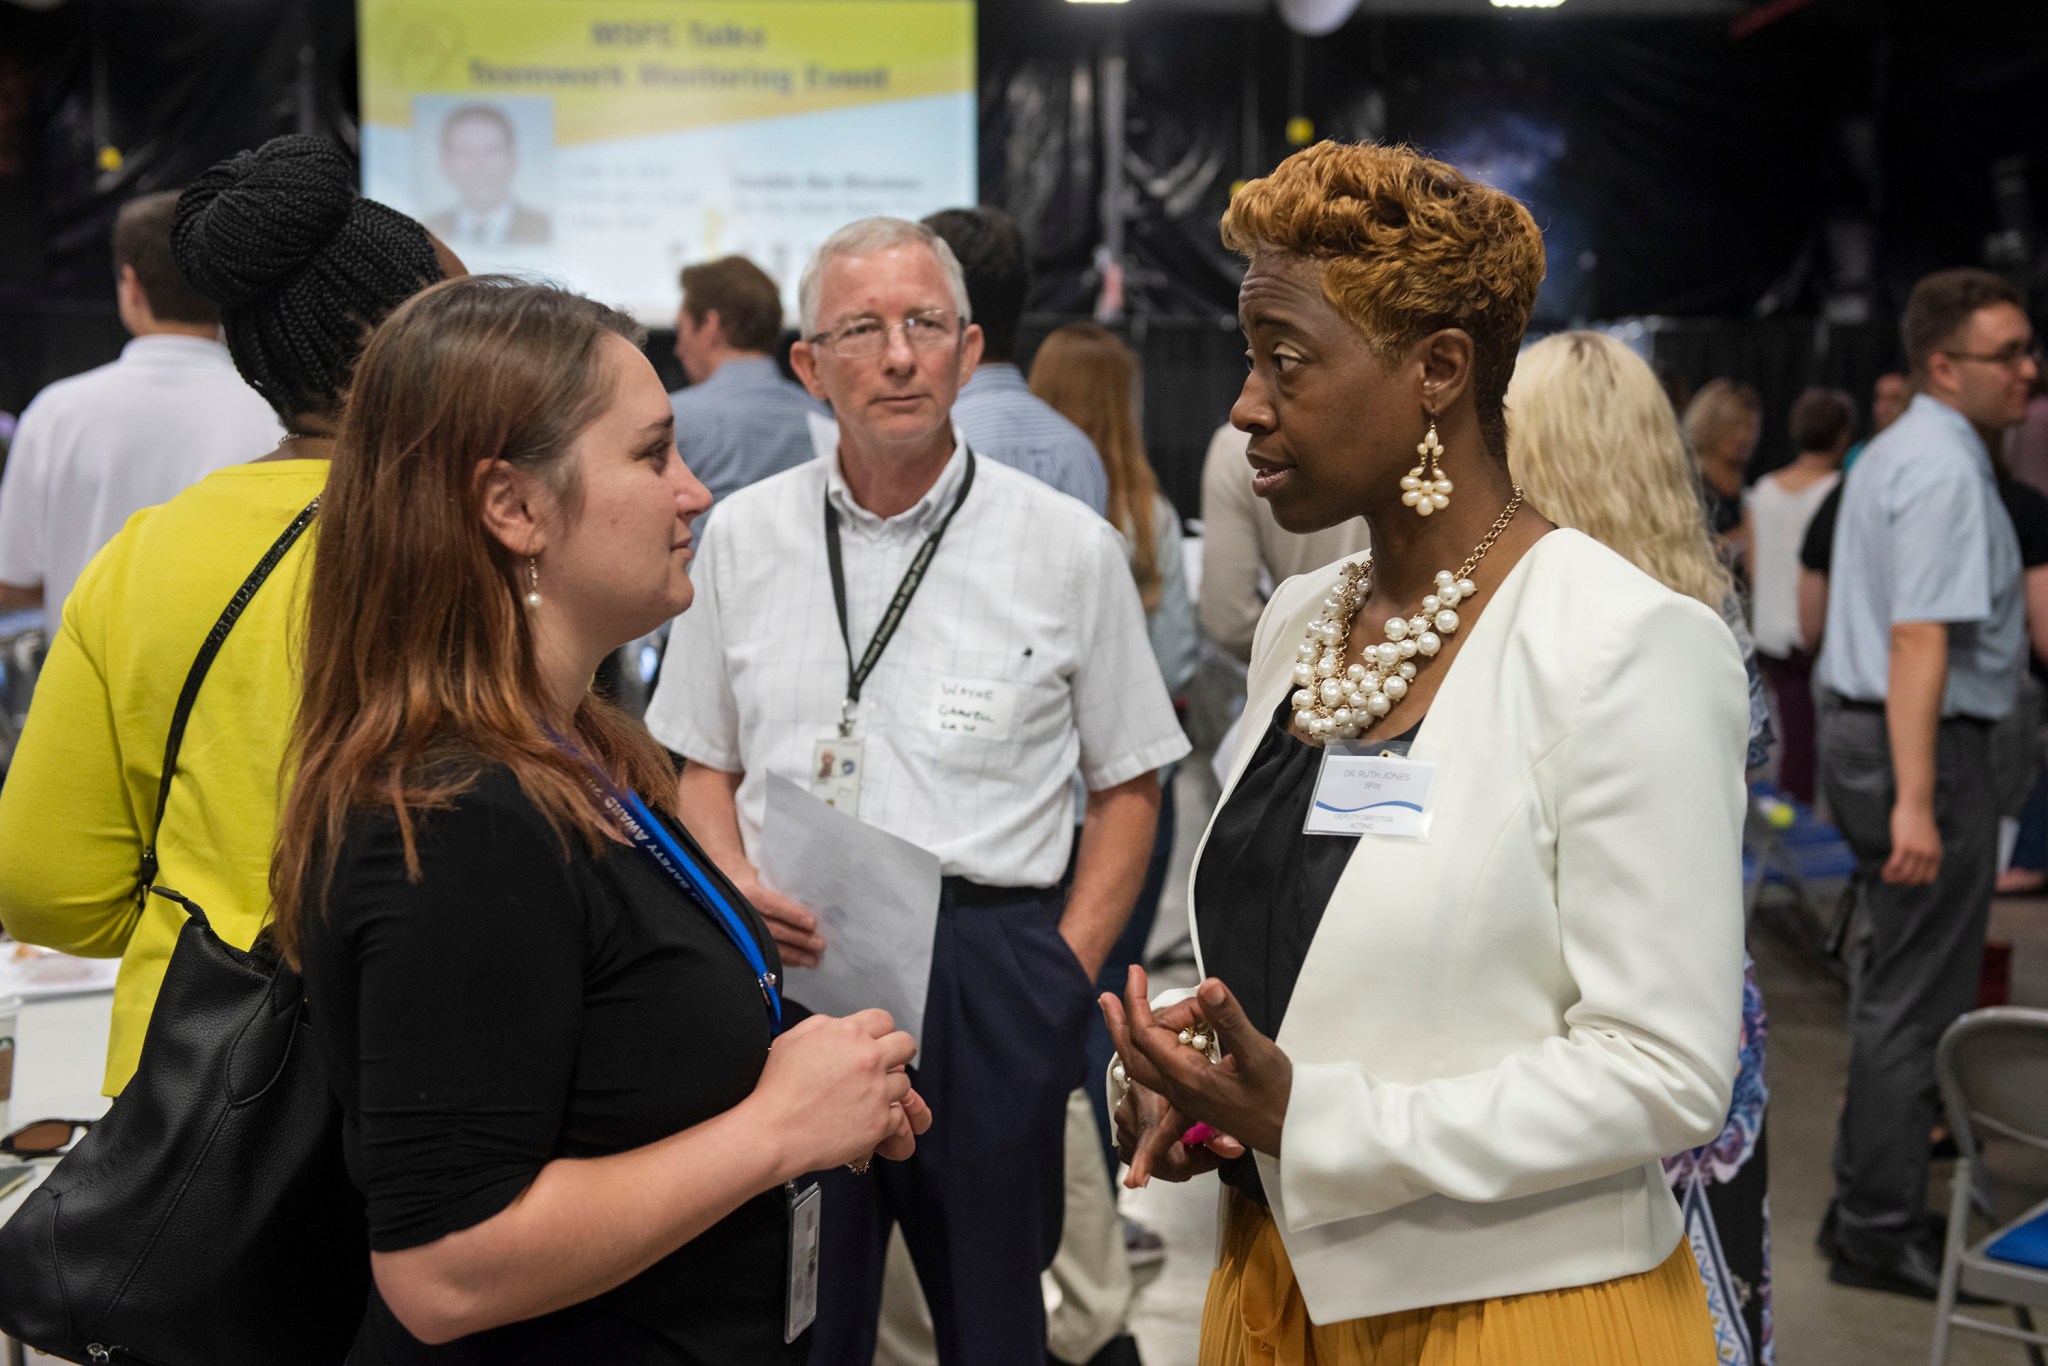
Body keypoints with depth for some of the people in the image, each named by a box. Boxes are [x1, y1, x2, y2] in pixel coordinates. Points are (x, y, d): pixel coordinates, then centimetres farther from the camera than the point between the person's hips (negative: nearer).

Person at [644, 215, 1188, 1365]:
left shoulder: (1070, 547, 0)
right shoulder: (743, 536, 7)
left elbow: (1128, 788, 5)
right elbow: (706, 770, 14)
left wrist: (1065, 971, -5)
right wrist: (744, 892, -5)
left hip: (989, 969, -1)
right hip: (788, 969, 2)